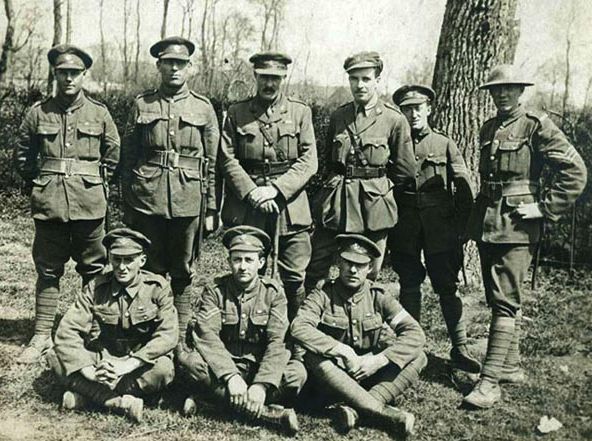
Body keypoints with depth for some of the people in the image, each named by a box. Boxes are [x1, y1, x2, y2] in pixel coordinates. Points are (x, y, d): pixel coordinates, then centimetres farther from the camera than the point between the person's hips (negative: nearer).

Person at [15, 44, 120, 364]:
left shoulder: (99, 113, 3)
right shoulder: (38, 112, 4)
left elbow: (112, 155, 11)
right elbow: (23, 155, 14)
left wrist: (96, 184, 8)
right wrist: (37, 185, 10)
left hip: (90, 203, -1)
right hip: (49, 204, 1)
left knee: (93, 269, 7)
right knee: (47, 270, 7)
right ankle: (42, 335, 16)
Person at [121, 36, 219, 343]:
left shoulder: (203, 108, 5)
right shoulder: (142, 105, 7)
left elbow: (212, 163, 5)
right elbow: (127, 157, 8)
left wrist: (211, 209, 1)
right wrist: (127, 205, 5)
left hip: (188, 201, 0)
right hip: (147, 200, 1)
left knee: (183, 272, 8)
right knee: (151, 270, 8)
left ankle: (180, 339, 19)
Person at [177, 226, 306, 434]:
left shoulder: (273, 292, -3)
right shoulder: (215, 290, -3)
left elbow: (277, 342, -14)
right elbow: (205, 334, -17)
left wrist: (261, 385, -29)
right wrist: (231, 376, -31)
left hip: (260, 369, 0)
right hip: (222, 369, 1)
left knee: (297, 372, -29)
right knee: (188, 360, -30)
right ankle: (269, 412, -31)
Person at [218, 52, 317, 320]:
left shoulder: (300, 112, 7)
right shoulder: (237, 113, 8)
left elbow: (309, 161, -1)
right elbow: (228, 159, 1)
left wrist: (275, 189, -12)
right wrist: (251, 192, -12)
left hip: (290, 205, 0)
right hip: (247, 206, 0)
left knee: (294, 277, 2)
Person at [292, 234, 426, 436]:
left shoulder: (378, 296, -3)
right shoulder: (323, 294, -7)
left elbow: (415, 333, -10)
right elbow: (298, 327, -24)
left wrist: (379, 360, -23)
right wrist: (343, 350, -30)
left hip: (368, 374, 2)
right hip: (335, 375, -2)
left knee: (418, 357, -18)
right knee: (313, 358, -34)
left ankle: (354, 409, -32)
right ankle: (382, 411, -34)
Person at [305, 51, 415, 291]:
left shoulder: (393, 119, -3)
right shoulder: (338, 116, 8)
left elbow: (405, 169, 3)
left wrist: (376, 184, 8)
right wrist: (338, 183, 14)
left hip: (373, 206, -3)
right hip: (334, 205, 3)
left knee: (367, 276, 5)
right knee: (315, 270, 4)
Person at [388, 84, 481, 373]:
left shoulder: (445, 144, 4)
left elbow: (464, 188, 4)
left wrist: (460, 226, -3)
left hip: (440, 229, -1)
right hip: (405, 231, 1)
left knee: (448, 287, 1)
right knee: (409, 286, 10)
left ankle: (460, 349, 9)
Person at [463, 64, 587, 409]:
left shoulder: (537, 127, -7)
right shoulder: (488, 129, 13)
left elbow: (576, 171, -13)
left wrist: (545, 208, -13)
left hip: (517, 227, -7)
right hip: (486, 224, 7)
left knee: (505, 303, -9)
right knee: (500, 299, 14)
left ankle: (491, 382, -8)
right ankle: (512, 367, 27)